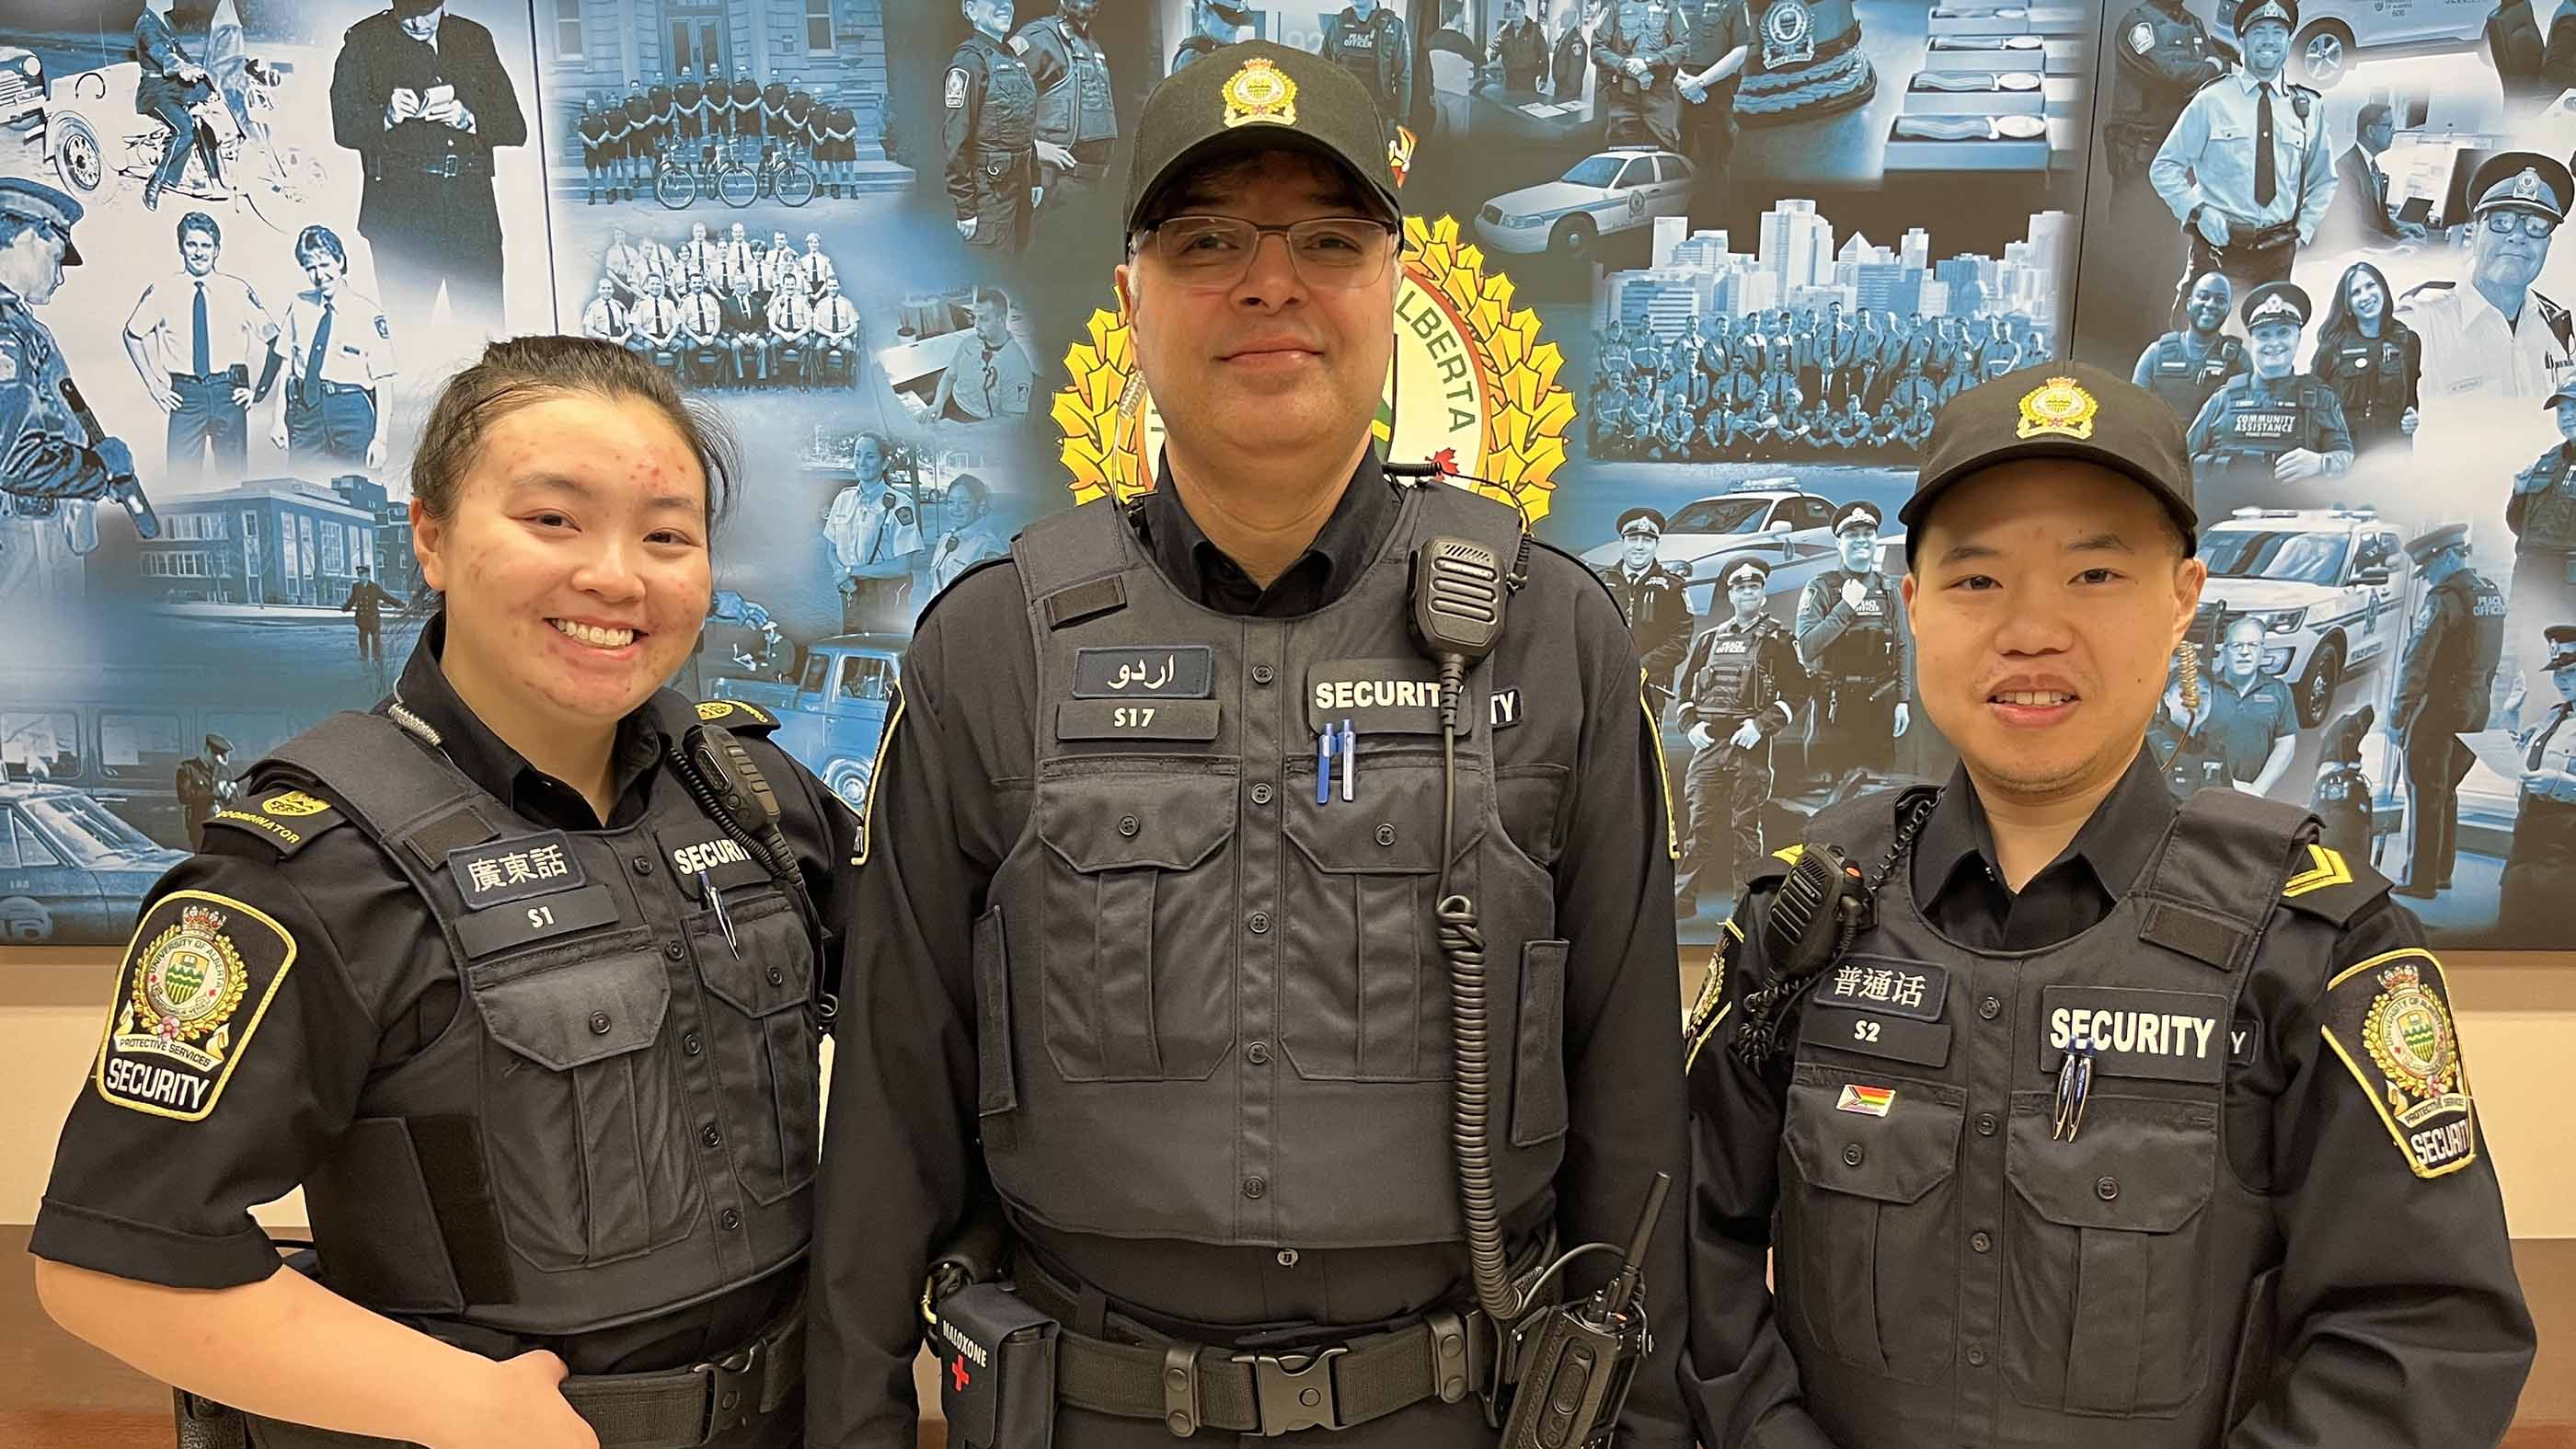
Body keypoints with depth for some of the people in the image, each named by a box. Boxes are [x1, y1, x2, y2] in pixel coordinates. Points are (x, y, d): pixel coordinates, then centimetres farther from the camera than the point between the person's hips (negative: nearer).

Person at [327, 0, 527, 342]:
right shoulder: (365, 41, 10)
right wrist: (387, 116, -17)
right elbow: (345, 127, 2)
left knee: (486, 332, -7)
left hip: (471, 210, 2)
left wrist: (468, 119, -8)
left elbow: (515, 128, 11)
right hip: (400, 210, -1)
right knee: (405, 330, -8)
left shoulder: (476, 39, 17)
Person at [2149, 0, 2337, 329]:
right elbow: (2164, 167, 2)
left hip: (2278, 253, 3)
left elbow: (2323, 179, 21)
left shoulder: (2308, 106, 10)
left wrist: (2304, 229, 7)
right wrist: (2197, 212, -11)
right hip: (2218, 245, -3)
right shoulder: (2212, 100, 1)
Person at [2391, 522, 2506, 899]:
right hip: (2476, 704, 9)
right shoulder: (2490, 593, 11)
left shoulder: (2443, 599, -17)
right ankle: (2442, 872, 24)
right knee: (2446, 790, 18)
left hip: (2439, 703, -9)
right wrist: (2480, 698, 19)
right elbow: (2491, 658, 15)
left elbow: (2417, 659, -20)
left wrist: (2398, 713, -18)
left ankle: (2420, 880, -1)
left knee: (2426, 793, -3)